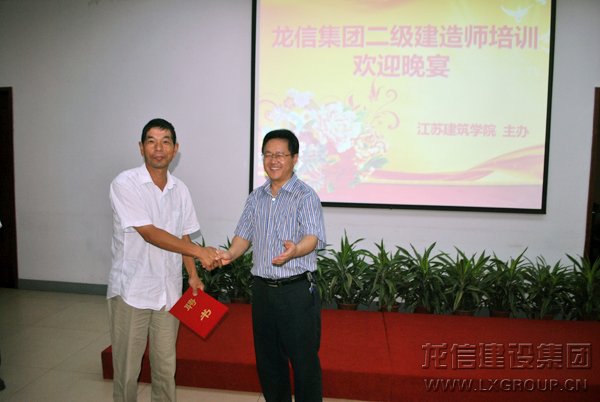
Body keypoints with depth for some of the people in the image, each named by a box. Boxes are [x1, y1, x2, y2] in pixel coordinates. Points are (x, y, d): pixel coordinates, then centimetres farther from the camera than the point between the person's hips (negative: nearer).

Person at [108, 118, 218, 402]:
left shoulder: (180, 190, 5)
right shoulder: (125, 184, -12)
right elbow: (149, 233, -20)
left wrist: (193, 275, 2)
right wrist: (199, 251, -24)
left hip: (169, 291, 4)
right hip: (131, 290, -4)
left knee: (166, 368, 14)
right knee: (127, 370, 8)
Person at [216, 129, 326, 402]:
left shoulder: (305, 195, -8)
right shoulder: (256, 197, 11)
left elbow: (314, 237, -21)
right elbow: (244, 235, 11)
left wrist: (295, 250, -42)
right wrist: (231, 254, -10)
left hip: (297, 289, -6)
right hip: (262, 288, 6)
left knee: (304, 360, 4)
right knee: (267, 359, 18)